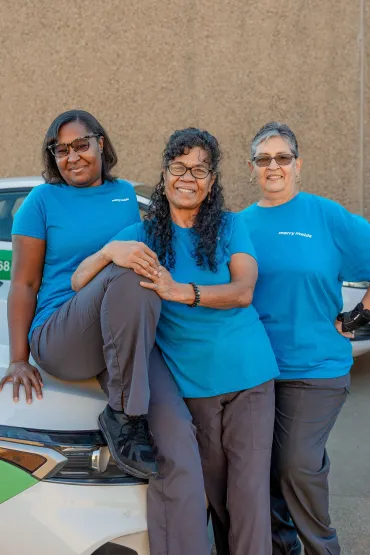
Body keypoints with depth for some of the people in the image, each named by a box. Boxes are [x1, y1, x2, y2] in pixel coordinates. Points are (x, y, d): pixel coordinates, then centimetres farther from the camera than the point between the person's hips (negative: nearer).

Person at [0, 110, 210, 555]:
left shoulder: (126, 195, 17)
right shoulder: (43, 200, 6)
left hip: (127, 341, 4)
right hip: (60, 341, -3)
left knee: (178, 443, -18)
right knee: (127, 276, -34)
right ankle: (123, 415, -20)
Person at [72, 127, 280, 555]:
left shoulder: (230, 227, 5)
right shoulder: (142, 235, 5)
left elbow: (243, 291, -10)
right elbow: (79, 282, -3)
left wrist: (182, 291, -25)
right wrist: (110, 252, -24)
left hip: (250, 377, 0)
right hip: (193, 384, 0)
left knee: (250, 492, -2)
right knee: (214, 491, 10)